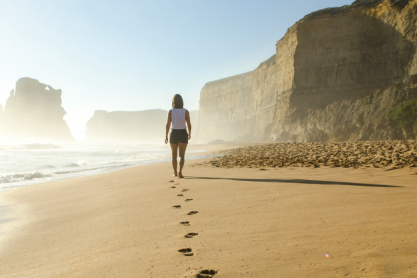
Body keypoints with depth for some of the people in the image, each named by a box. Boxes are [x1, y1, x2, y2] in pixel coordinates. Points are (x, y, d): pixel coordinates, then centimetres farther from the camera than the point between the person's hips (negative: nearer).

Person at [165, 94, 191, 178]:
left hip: (174, 134, 1)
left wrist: (166, 136, -2)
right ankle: (180, 171, -24)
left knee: (174, 155, 16)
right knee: (182, 155, -3)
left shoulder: (171, 111, -5)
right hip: (183, 134, -1)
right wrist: (189, 134, 15)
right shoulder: (186, 111, -4)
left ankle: (175, 173, 23)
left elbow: (168, 124, -8)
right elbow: (189, 124, -1)